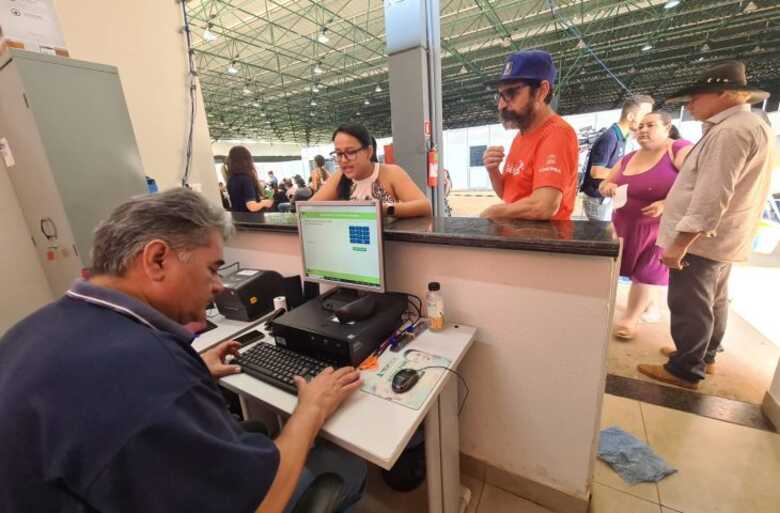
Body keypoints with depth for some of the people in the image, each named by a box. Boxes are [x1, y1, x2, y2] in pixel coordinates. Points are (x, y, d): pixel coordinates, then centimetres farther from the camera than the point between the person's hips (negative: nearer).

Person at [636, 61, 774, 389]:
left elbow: (712, 196, -26)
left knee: (689, 306, -1)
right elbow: (716, 190, 18)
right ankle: (704, 356, 36)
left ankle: (685, 371, 11)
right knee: (712, 302, 21)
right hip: (721, 239, 11)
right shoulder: (752, 126, 16)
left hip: (700, 239, -11)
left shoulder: (731, 131, -19)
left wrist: (680, 243, -25)